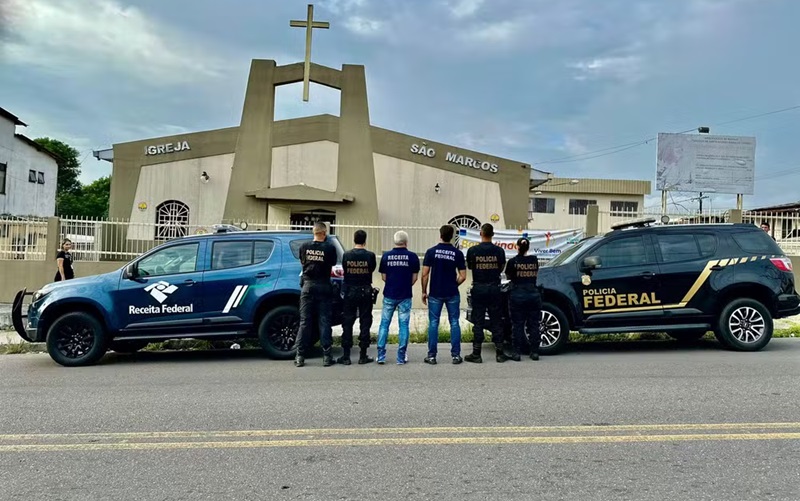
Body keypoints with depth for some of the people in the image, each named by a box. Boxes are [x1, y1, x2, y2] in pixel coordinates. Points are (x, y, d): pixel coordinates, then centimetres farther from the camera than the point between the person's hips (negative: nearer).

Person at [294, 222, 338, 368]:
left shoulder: (304, 246, 0)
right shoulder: (330, 248, -8)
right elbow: (333, 264, 6)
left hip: (308, 285, 2)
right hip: (324, 286, -2)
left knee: (304, 321, 6)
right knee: (324, 321, 3)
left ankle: (300, 356, 6)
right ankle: (326, 356, 5)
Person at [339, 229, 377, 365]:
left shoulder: (347, 255, -5)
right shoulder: (370, 255, -8)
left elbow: (344, 270, 7)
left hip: (350, 291, 1)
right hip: (365, 291, -1)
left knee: (347, 323, 6)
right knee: (365, 323, 6)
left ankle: (346, 356, 6)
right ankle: (363, 356, 8)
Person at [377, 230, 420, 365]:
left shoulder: (386, 256, -1)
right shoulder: (412, 256, -4)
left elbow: (383, 277, 5)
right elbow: (414, 278, 1)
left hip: (389, 295, 1)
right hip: (405, 296, -1)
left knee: (384, 324, 10)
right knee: (403, 325, 5)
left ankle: (381, 355, 8)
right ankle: (401, 357, 7)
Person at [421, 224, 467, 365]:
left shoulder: (431, 251, -4)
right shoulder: (458, 253, -2)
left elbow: (425, 274, -6)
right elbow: (462, 276, -3)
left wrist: (424, 291, 4)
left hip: (435, 294, 0)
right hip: (452, 294, 1)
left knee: (433, 323, 5)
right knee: (454, 323, 8)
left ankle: (432, 356, 6)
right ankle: (456, 355, 8)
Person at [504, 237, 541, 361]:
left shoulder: (513, 261, -6)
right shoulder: (534, 260, 3)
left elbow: (508, 277, 8)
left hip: (517, 296, -2)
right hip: (533, 294, 3)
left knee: (517, 325, 3)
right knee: (534, 324, 9)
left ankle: (516, 352, 4)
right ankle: (535, 352, 12)